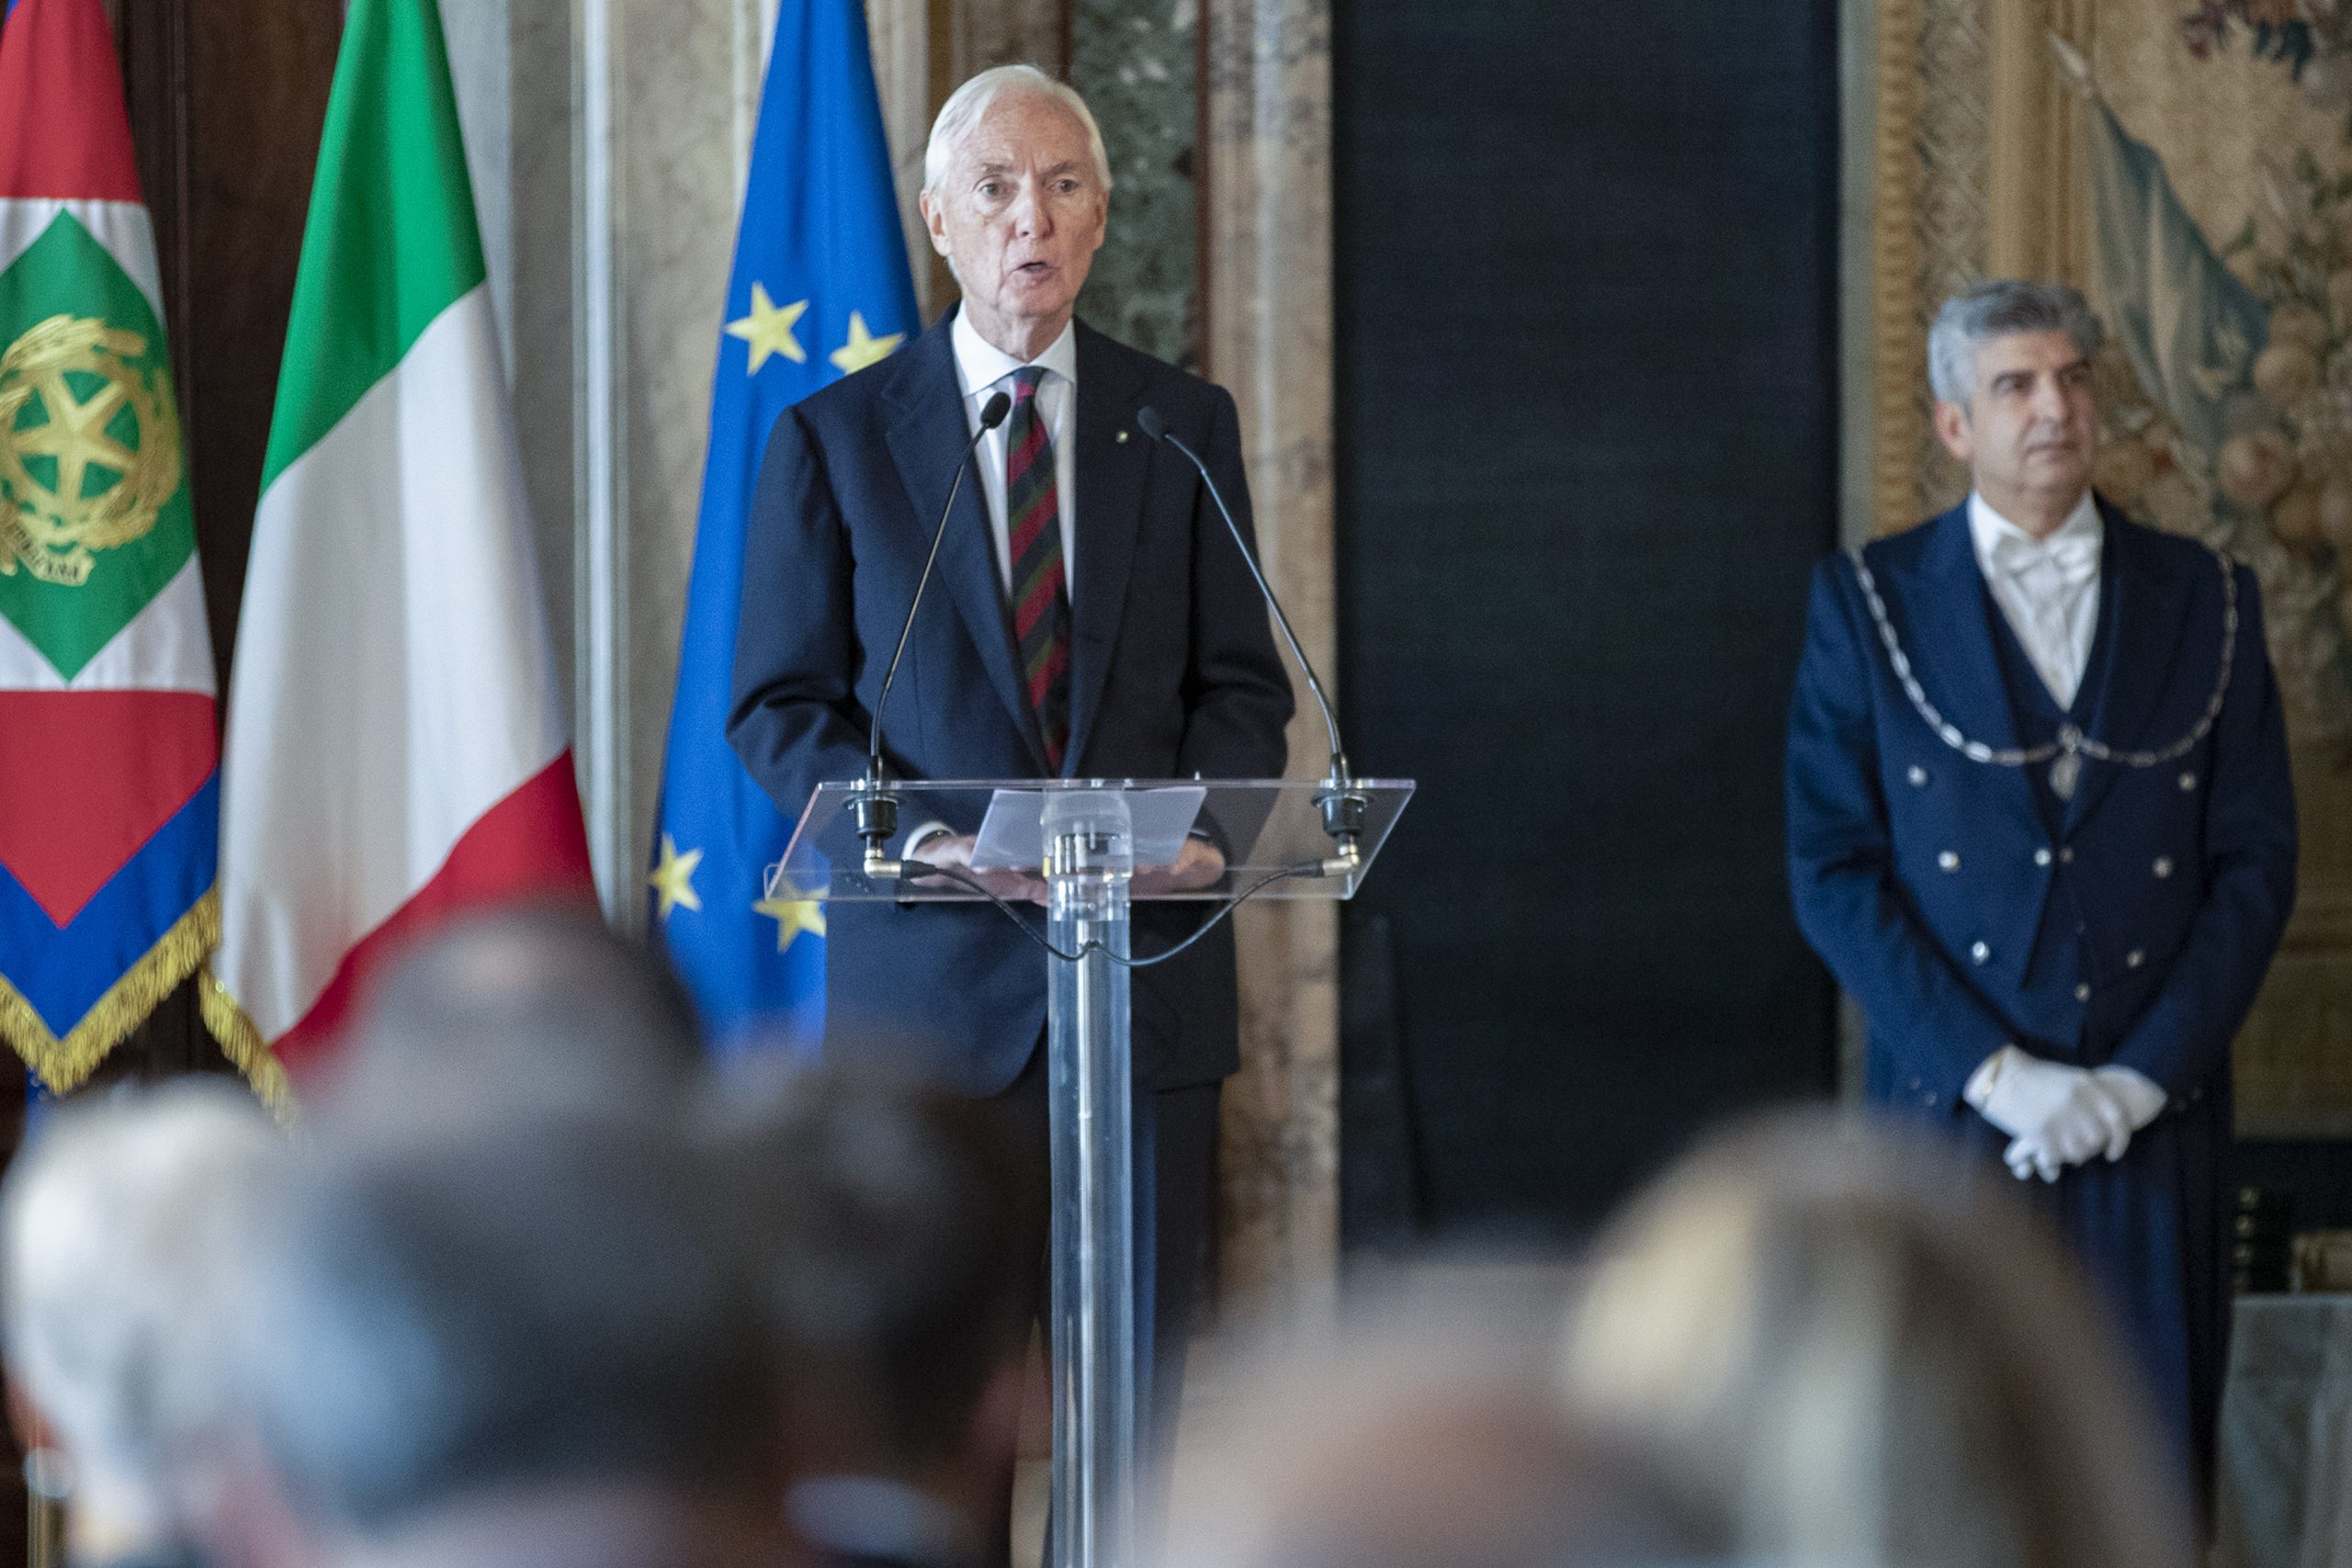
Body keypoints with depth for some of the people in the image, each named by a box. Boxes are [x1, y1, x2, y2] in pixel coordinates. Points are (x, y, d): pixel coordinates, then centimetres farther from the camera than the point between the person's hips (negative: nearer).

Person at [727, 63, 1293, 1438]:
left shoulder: (1185, 427, 10)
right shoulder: (835, 439, 5)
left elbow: (1242, 686, 10)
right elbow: (780, 708, 3)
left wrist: (1201, 821, -11)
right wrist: (925, 837, -14)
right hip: (933, 970, -1)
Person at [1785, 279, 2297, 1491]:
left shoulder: (2204, 602, 8)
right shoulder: (1867, 605, 4)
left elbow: (2255, 860, 5)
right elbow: (1833, 870, -2)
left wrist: (2141, 1078, -7)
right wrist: (1997, 1073, -11)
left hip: (2153, 1111, 1)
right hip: (1947, 1110, -1)